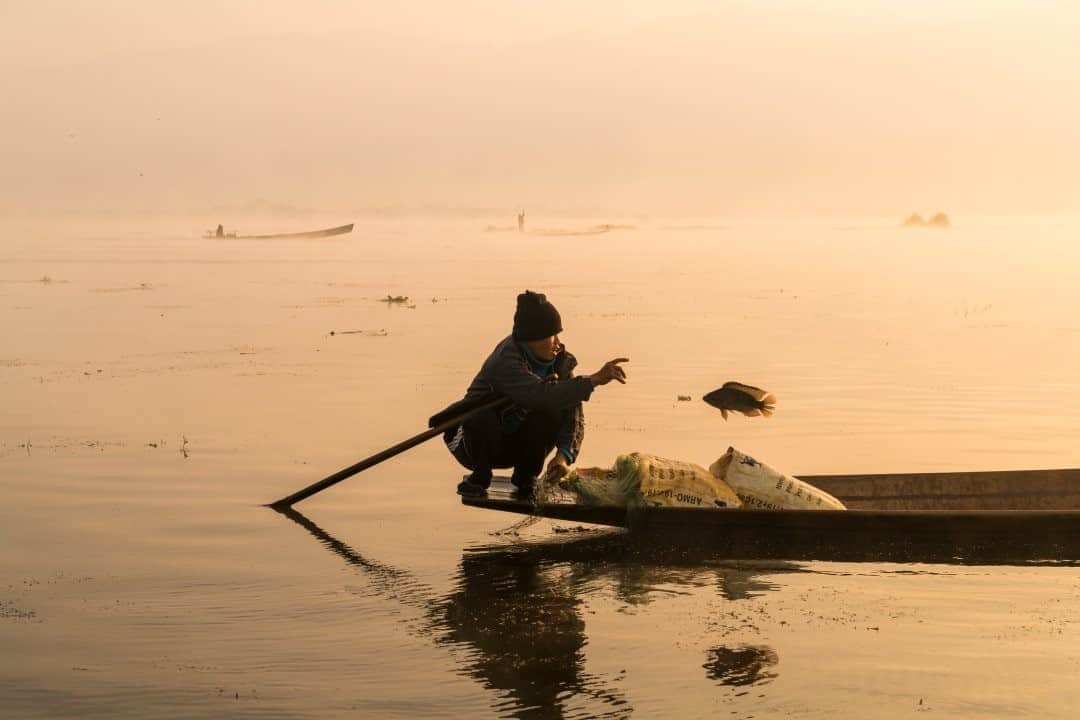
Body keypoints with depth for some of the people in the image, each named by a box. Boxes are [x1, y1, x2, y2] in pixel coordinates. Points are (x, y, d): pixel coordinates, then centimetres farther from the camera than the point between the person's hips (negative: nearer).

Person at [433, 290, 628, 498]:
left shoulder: (558, 360, -7)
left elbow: (574, 416, -14)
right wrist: (594, 380, -50)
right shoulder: (506, 362, -29)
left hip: (515, 446, 5)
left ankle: (525, 476, -4)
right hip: (476, 447, -5)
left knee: (555, 411, -22)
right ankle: (479, 477, -10)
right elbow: (541, 394, -47)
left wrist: (564, 455, -31)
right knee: (480, 413, -38)